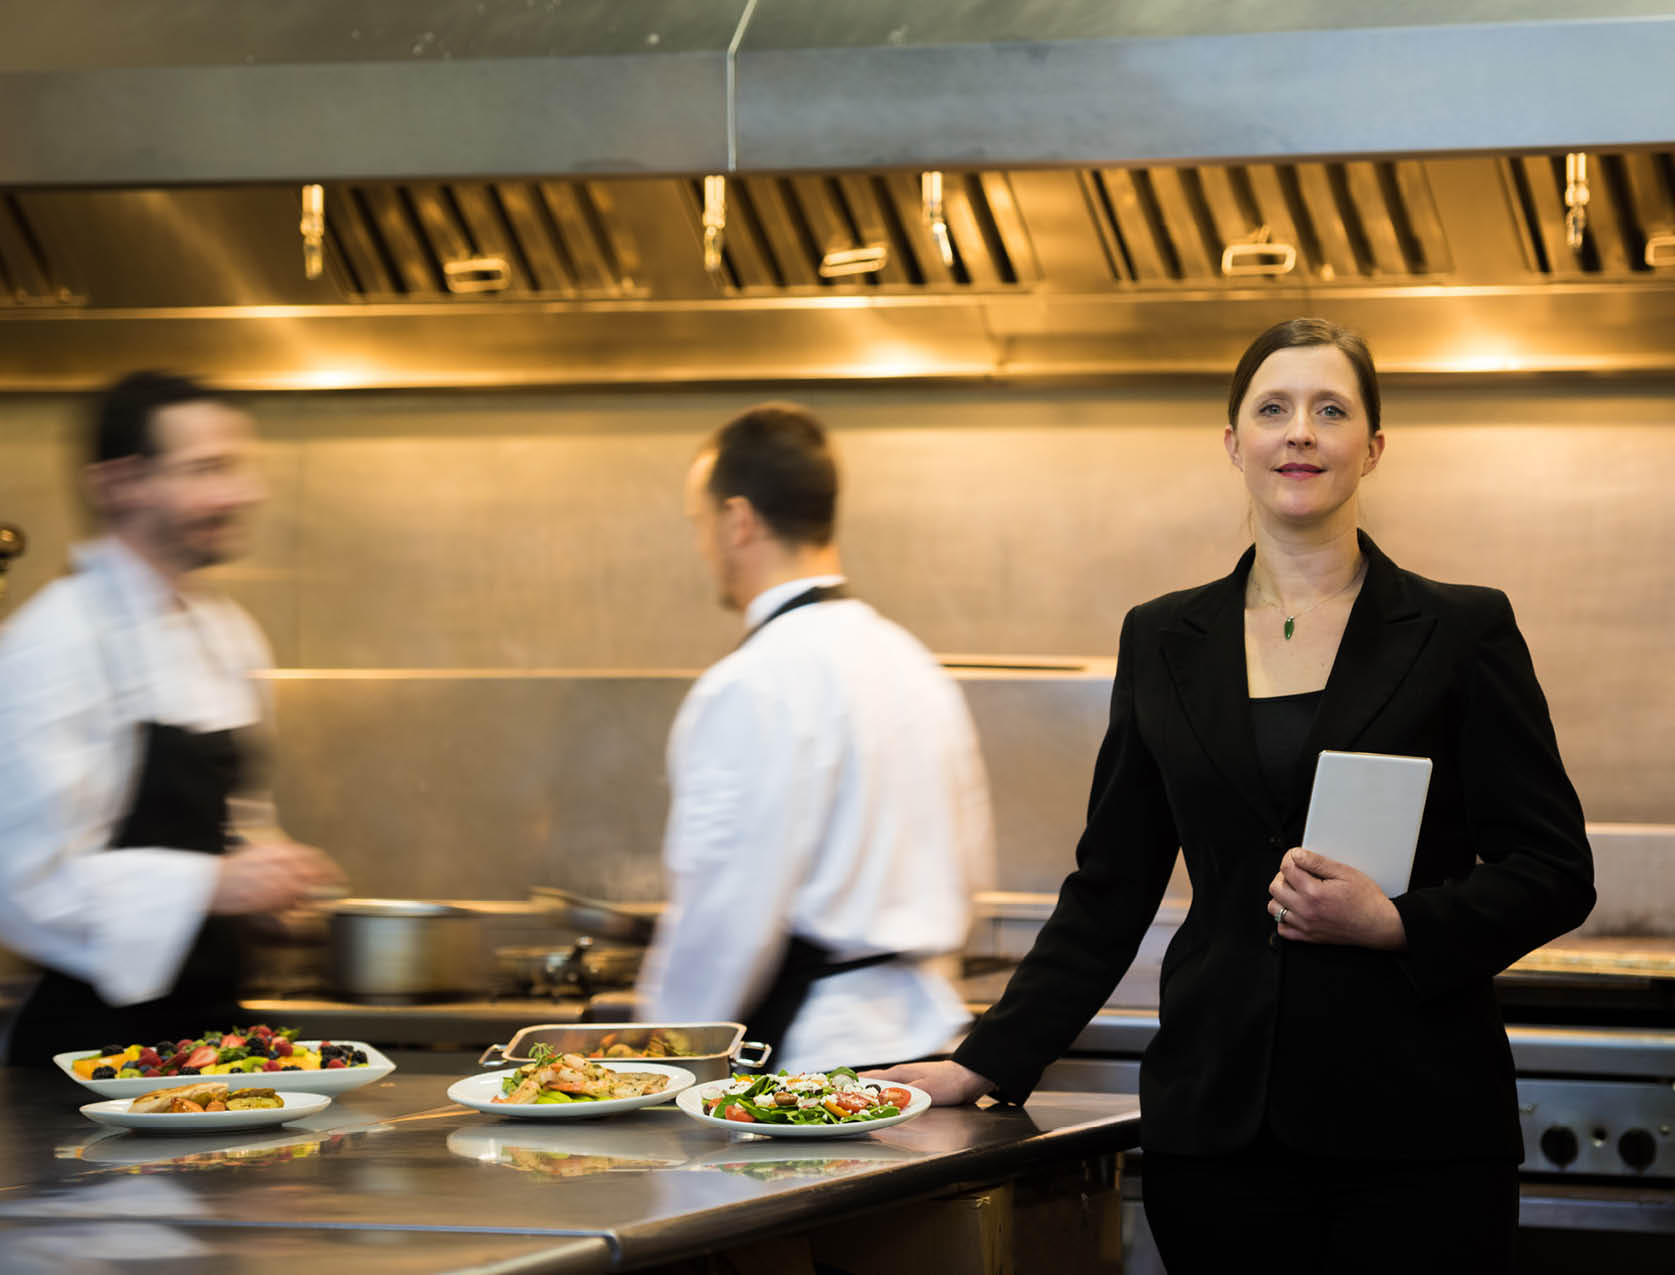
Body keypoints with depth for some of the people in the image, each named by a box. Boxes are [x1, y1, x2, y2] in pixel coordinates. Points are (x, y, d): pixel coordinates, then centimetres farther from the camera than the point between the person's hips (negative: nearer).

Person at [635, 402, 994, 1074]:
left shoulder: (755, 686, -14)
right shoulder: (915, 665, 14)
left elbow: (728, 909, -15)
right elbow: (968, 865, 20)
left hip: (814, 1056, -9)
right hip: (921, 1030, 9)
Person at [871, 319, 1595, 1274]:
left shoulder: (1463, 632, 3)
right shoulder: (1165, 641, 11)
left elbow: (1554, 871, 1)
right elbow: (1110, 889, 15)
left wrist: (1396, 923, -14)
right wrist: (989, 1063, 8)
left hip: (1411, 1129, -2)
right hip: (1216, 1121, 2)